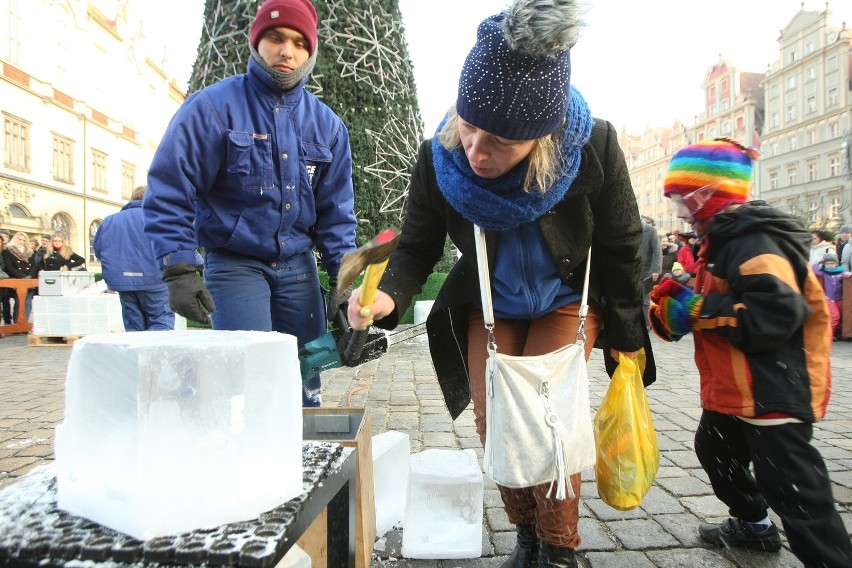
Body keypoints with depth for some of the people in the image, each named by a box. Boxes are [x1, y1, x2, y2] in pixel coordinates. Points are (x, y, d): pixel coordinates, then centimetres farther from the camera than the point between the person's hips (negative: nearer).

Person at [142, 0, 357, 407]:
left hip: (298, 267, 4)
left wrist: (342, 277, 2)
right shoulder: (214, 107, -7)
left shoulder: (326, 124, 5)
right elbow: (169, 191, -8)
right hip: (234, 264, -4)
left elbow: (336, 210, 9)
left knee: (305, 386, 8)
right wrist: (178, 271, -15)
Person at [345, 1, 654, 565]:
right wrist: (390, 294, -36)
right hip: (488, 304, 3)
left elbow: (622, 247, -14)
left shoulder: (594, 147, -28)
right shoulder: (439, 158, -25)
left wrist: (627, 335, -5)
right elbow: (418, 246, -13)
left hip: (569, 300, -2)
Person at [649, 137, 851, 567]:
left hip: (772, 396, -12)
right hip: (731, 394, 12)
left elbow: (776, 314, -32)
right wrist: (674, 303, 0)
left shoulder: (751, 241, -21)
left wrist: (697, 310, -25)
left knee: (793, 491, -4)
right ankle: (753, 524, 47)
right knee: (715, 451, 27)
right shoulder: (722, 240, 13)